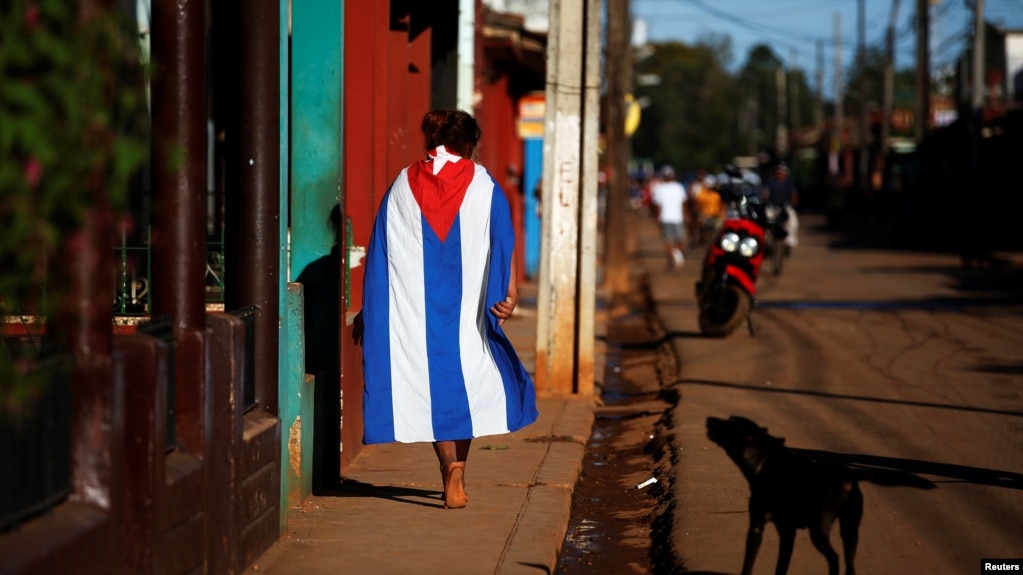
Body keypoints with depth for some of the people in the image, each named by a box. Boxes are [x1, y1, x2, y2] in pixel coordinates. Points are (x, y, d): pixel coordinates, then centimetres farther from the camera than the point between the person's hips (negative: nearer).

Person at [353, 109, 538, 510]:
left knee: (433, 385, 6)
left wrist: (368, 310, 12)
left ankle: (451, 465, -7)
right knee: (469, 379, 12)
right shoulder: (484, 186, 3)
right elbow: (502, 240, -10)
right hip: (465, 308, -1)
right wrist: (509, 291, -18)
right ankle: (457, 469, 0)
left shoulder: (402, 186, 8)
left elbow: (380, 252, 8)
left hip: (413, 307, 1)